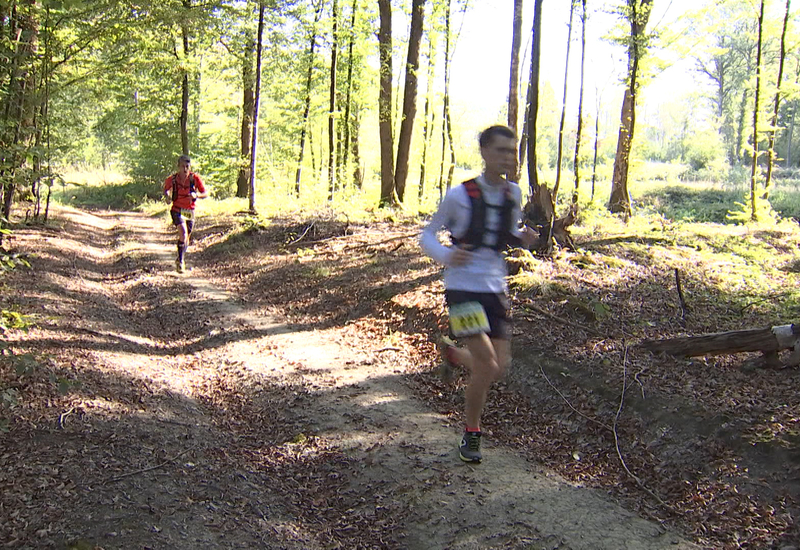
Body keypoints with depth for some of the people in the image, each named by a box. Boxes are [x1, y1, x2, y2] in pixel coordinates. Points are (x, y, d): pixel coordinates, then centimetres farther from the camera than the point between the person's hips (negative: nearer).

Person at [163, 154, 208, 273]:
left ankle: (180, 259, 39)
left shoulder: (195, 178, -10)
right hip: (177, 210, -2)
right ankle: (180, 261, -12)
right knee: (183, 233, -24)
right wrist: (167, 194, -11)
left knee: (187, 237, 13)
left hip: (190, 211, 2)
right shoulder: (172, 179, -9)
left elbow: (206, 193, -6)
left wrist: (196, 194, -27)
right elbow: (166, 188, 11)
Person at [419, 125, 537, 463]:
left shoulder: (513, 194, 3)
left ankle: (452, 352, 37)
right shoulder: (460, 195, -11)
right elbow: (427, 235, -2)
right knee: (487, 363, -15)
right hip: (462, 287, -5)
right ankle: (471, 434, 7)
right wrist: (446, 256, -23)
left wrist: (524, 238, -6)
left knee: (499, 367, 4)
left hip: (495, 288, 5)